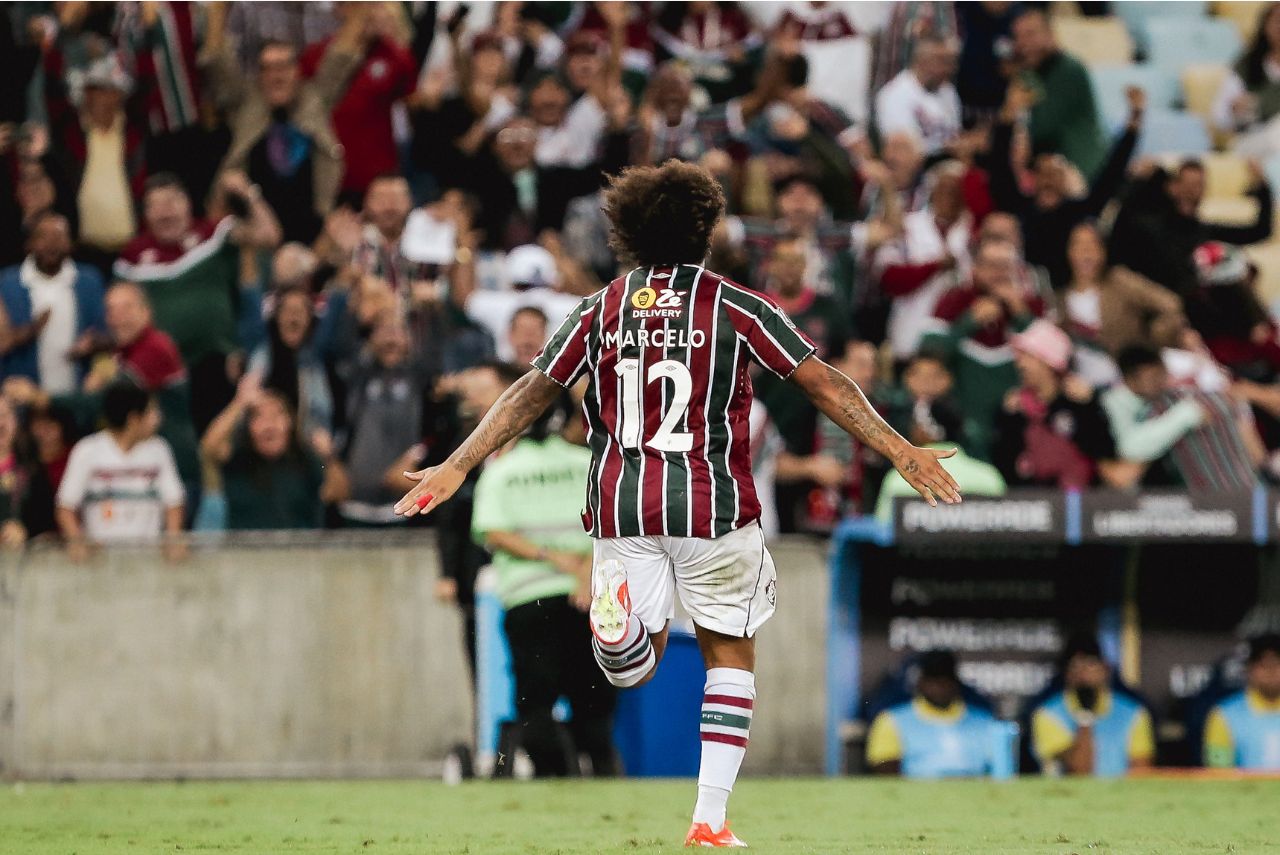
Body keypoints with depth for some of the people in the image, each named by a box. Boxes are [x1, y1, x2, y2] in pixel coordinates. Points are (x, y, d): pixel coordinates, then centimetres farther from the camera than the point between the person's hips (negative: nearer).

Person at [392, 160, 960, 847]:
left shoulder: (601, 310, 6)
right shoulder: (735, 307, -1)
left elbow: (530, 394, 6)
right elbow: (820, 381, -5)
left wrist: (456, 467, 11)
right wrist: (898, 450, -4)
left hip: (622, 504, 2)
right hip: (712, 506, -2)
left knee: (629, 667, 11)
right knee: (730, 655, 12)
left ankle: (621, 622, -27)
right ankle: (710, 818, 4)